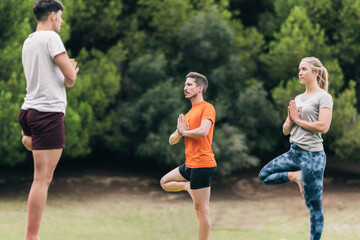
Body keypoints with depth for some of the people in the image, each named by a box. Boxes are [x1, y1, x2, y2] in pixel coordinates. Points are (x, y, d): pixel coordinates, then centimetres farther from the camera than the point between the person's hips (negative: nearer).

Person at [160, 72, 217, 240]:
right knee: (164, 182, 23)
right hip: (190, 164, 10)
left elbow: (203, 131, -27)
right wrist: (179, 132, -6)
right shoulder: (188, 114, 19)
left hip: (201, 164, -10)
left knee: (201, 209, -7)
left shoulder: (207, 108, -8)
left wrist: (184, 131, -8)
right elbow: (172, 141, 18)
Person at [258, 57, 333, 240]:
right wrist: (291, 119, -5)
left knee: (314, 205, -3)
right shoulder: (298, 99, 15)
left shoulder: (323, 97, -6)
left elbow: (323, 126, -19)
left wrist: (298, 120, -8)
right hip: (294, 152, 8)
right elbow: (286, 130, 17)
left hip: (312, 154, -8)